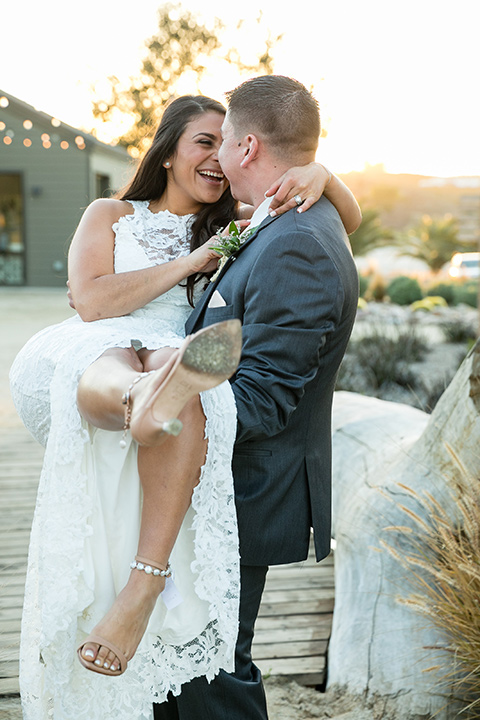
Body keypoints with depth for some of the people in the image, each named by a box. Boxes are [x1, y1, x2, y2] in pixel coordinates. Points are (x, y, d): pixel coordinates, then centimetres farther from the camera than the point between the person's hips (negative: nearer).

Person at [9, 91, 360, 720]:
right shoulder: (110, 215, 25)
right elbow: (92, 301, 5)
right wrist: (190, 261, 1)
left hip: (186, 362, 1)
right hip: (99, 356, -1)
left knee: (184, 398, -39)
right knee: (109, 381, -40)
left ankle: (146, 584, -47)